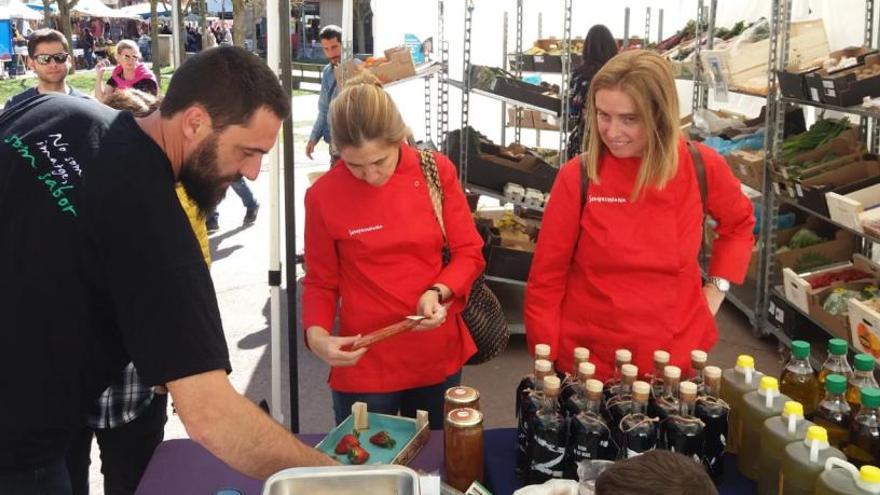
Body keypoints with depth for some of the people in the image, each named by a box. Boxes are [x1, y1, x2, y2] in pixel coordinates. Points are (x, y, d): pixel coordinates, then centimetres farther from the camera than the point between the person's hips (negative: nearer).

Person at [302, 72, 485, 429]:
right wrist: (316, 333, -20)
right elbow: (320, 282, -2)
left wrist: (440, 292, -19)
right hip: (364, 366, -2)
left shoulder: (437, 171, -7)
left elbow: (469, 253, -1)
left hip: (437, 357, 2)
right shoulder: (324, 195, -11)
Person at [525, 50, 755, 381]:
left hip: (674, 358, 2)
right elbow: (546, 278, -7)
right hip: (586, 361, -1)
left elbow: (738, 224, 14)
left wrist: (716, 288, 3)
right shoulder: (578, 176, -12)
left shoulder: (702, 167, -7)